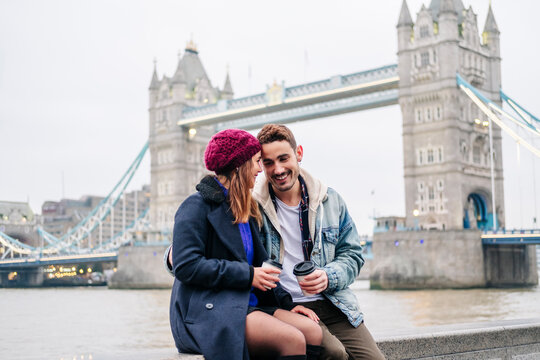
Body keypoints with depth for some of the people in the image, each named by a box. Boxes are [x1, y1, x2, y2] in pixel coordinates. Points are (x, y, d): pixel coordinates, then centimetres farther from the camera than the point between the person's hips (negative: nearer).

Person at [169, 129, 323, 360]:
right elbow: (186, 266, -15)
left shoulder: (246, 211, 22)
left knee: (312, 332, -17)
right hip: (206, 312, -8)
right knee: (292, 340, -28)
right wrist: (247, 275, -14)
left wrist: (286, 303, 10)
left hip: (247, 304, 8)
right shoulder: (197, 206, -4)